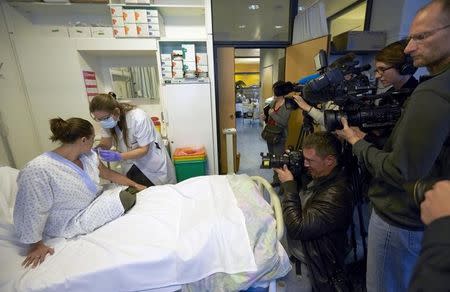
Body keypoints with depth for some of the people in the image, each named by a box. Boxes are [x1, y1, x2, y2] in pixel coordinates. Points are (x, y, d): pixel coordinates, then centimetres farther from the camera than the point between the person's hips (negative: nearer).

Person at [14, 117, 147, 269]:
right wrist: (36, 245, -13)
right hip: (70, 223, -7)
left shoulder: (88, 155, -7)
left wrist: (135, 184, 6)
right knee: (126, 198, -20)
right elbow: (31, 211, -22)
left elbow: (108, 173, 5)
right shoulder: (37, 170, -28)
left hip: (96, 202, 7)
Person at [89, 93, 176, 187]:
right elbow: (106, 144, -5)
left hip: (153, 165, -5)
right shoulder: (106, 120, -11)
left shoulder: (138, 118, -29)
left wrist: (118, 156, -35)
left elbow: (144, 150, -24)